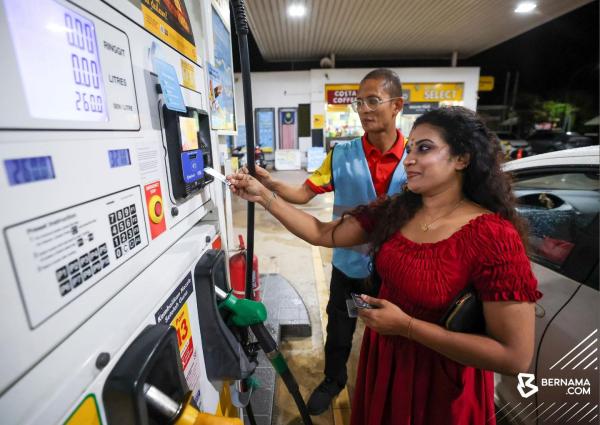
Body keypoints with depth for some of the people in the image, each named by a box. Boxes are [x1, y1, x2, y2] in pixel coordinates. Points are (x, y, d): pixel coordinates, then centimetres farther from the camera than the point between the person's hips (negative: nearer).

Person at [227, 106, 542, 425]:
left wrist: (406, 326, -25)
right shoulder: (394, 212, -7)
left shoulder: (493, 236, -24)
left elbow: (516, 357, -22)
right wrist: (263, 196, -11)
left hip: (440, 381, -5)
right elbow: (322, 234, -6)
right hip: (382, 357, 5)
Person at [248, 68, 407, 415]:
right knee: (339, 330, 21)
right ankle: (334, 380, 51)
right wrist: (271, 184, -26)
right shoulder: (342, 155, -8)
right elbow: (304, 193, -9)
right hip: (349, 265, 1)